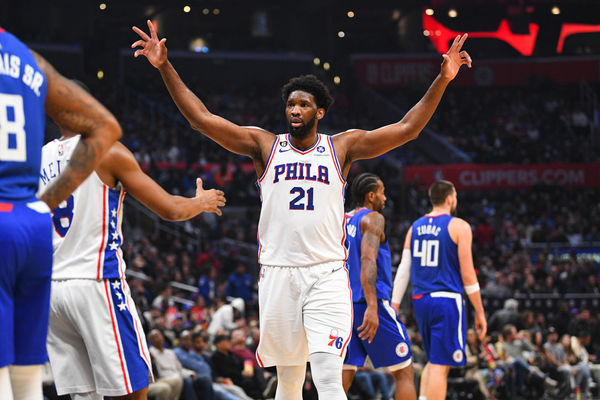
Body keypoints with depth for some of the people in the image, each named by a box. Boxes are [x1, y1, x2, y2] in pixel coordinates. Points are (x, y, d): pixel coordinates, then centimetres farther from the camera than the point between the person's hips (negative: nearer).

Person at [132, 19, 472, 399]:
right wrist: (166, 67, -7)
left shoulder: (342, 146, 7)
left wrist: (442, 80, -9)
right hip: (278, 273, 2)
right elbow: (202, 119, 2)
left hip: (327, 275, -2)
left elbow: (407, 129, 1)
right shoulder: (265, 145, 8)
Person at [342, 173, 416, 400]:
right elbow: (368, 260, -20)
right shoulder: (373, 218, -6)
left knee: (344, 375, 3)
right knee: (404, 372, 2)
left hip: (345, 305, 7)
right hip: (370, 304, -7)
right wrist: (372, 307, -28)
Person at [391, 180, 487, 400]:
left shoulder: (415, 227, 11)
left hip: (420, 300, 6)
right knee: (440, 365, -6)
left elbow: (403, 271, 8)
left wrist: (393, 307, 10)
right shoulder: (459, 227, -5)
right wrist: (480, 312, -2)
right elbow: (467, 275, -8)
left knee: (433, 361, 20)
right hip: (447, 301, -6)